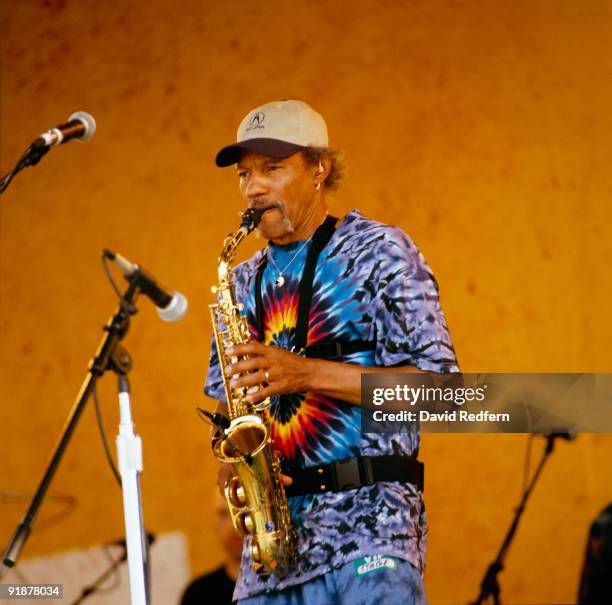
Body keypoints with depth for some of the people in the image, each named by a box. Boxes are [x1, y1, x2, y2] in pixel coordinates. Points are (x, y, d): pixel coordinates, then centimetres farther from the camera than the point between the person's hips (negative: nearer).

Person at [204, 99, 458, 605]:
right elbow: (222, 400, 23)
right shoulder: (245, 283, 19)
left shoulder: (379, 251, 2)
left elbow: (438, 382, -6)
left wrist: (308, 372, -14)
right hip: (273, 534, 5)